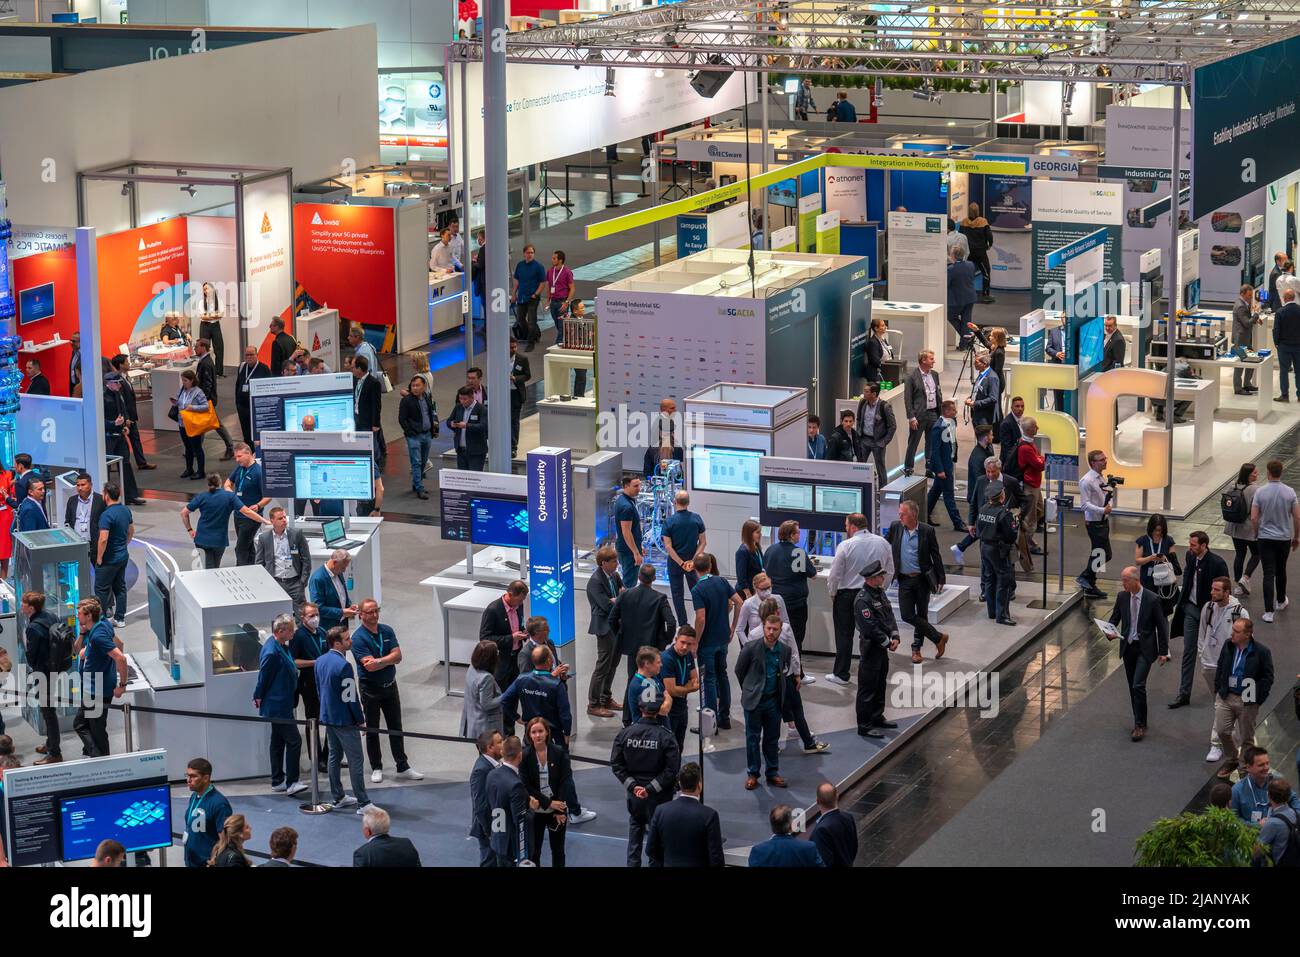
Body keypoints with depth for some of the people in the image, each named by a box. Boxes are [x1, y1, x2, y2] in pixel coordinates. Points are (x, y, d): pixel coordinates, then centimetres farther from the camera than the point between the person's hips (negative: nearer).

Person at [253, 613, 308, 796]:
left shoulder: (282, 647, 8)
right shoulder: (272, 652, -24)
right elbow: (263, 678, -17)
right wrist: (259, 698, -5)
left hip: (282, 704, 10)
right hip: (278, 705, -10)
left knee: (278, 742, 16)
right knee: (294, 740, -9)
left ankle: (278, 781, 24)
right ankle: (291, 782, -7)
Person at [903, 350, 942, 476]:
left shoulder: (934, 375, 8)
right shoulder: (912, 376, -11)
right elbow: (907, 398, -11)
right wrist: (911, 417, -15)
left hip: (933, 414, 6)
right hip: (919, 415, -6)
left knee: (932, 443, 12)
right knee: (913, 443, 3)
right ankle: (908, 469, 12)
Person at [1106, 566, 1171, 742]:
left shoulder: (1152, 600, -12)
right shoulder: (1122, 597, 2)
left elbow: (1161, 626, -6)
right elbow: (1114, 618, 11)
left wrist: (1163, 651, -5)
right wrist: (1110, 632, -12)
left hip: (1145, 648, -5)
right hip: (1128, 647, 5)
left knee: (1138, 685, -15)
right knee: (1132, 686, 11)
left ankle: (1140, 726, -8)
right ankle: (1139, 722, 23)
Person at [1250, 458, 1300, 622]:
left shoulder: (1260, 492, -11)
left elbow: (1254, 518, -10)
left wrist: (1256, 534, 8)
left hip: (1265, 539, -2)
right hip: (1284, 538, 2)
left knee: (1268, 574, -2)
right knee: (1281, 571, 22)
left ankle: (1269, 611, -9)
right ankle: (1281, 602, 40)